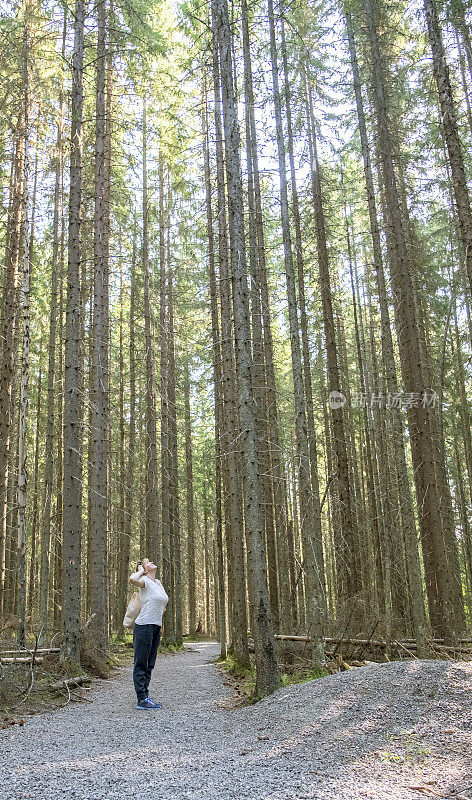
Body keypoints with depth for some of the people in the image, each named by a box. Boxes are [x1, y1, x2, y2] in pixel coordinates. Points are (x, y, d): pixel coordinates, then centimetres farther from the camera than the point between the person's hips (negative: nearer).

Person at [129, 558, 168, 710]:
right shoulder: (145, 581, -9)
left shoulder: (158, 583, 15)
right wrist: (141, 571, -13)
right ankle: (142, 700, -2)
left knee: (149, 664, 12)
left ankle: (146, 696, 19)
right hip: (144, 626, -8)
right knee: (141, 664, -3)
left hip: (156, 627, 8)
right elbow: (133, 579, -34)